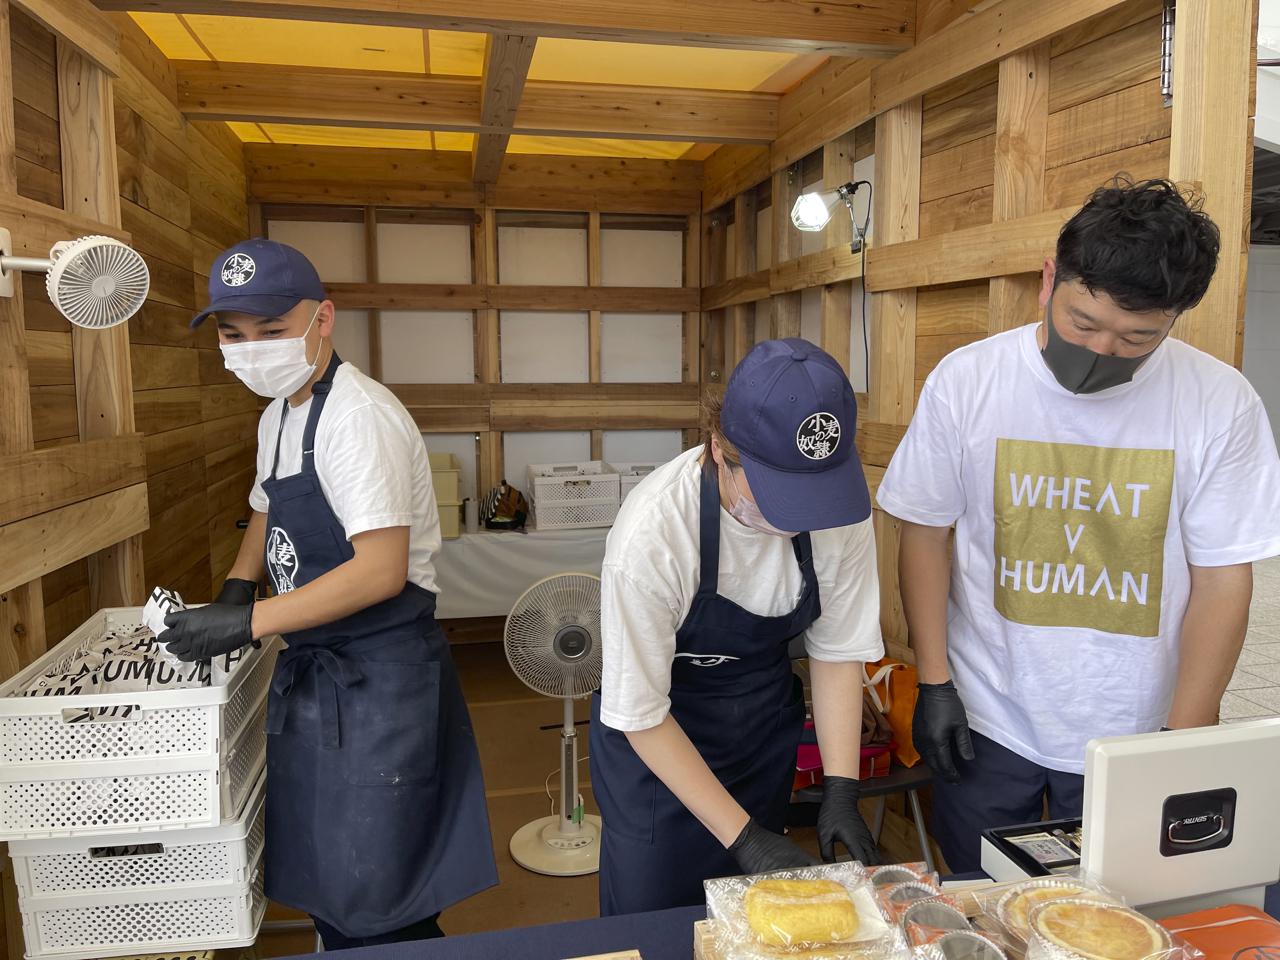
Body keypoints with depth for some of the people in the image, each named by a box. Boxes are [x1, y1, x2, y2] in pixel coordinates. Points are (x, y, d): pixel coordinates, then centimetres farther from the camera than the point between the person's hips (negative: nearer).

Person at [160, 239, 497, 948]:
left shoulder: (358, 416, -21)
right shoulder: (277, 416, 9)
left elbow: (381, 572, -27)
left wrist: (249, 621, -22)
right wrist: (236, 588, 8)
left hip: (379, 676, -9)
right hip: (310, 671, 9)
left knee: (373, 903, 3)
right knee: (320, 884, 21)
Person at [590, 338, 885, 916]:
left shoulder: (840, 506, -22)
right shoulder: (651, 534, -33)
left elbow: (838, 651, -7)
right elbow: (641, 715, -22)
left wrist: (841, 792, -13)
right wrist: (743, 836, -21)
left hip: (765, 718, 4)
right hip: (658, 734, -3)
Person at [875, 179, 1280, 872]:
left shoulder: (1222, 404, -9)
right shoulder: (965, 381, -10)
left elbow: (1222, 583, -5)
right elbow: (926, 534, -3)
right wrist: (934, 683, -5)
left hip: (1132, 737, 0)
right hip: (985, 725, 0)